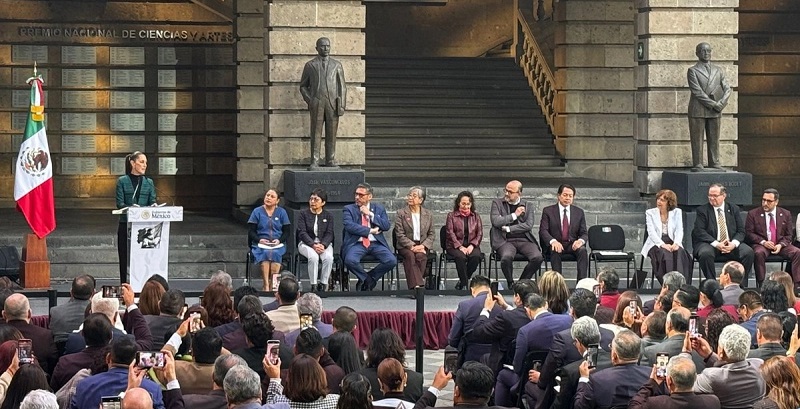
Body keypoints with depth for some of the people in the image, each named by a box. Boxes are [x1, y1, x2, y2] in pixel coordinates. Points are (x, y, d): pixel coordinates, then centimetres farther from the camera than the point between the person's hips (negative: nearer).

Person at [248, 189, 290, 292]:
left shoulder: (282, 212, 12)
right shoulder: (257, 212, 9)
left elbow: (286, 232, 10)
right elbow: (251, 232, 6)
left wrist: (279, 240, -9)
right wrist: (259, 240, -13)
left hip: (278, 244, 0)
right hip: (260, 244, 0)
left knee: (275, 253, -34)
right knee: (265, 253, -34)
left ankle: (272, 285, -33)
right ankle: (266, 285, -40)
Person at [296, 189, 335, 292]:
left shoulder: (328, 216, 10)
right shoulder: (303, 214, 6)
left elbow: (329, 233, 1)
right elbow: (302, 232, -5)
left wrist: (323, 245, -20)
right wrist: (313, 245, -21)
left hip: (324, 243, 1)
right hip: (306, 243, -1)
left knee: (329, 257, -33)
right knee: (313, 257, -36)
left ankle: (323, 284, -23)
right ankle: (313, 285, -28)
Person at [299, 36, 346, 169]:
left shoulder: (337, 65, 11)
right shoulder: (310, 65, 8)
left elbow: (342, 87, 8)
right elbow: (303, 86, 12)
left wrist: (341, 105, -3)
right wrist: (309, 101, -4)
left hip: (333, 104, 1)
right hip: (316, 103, -1)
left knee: (331, 133, 1)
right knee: (316, 133, -5)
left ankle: (330, 160, 7)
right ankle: (315, 162, -6)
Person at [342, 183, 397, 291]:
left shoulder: (379, 209, 16)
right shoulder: (348, 209, 8)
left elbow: (387, 226, 2)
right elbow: (349, 226, -9)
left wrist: (371, 214, -4)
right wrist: (370, 231, -11)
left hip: (376, 243, 2)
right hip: (357, 243, -2)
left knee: (392, 261, -23)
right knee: (350, 260, -34)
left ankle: (367, 279, 0)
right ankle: (369, 280, -3)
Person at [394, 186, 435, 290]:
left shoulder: (428, 214, 13)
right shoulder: (401, 213, 7)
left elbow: (431, 235, 10)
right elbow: (400, 234, -2)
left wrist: (423, 246, -10)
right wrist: (412, 246, -16)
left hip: (422, 245, 2)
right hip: (405, 246, -2)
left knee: (420, 256, -33)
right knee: (410, 255, -35)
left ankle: (415, 284, -35)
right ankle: (417, 285, -48)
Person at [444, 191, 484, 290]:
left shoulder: (475, 216, 17)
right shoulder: (451, 216, 10)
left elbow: (480, 234, 9)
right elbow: (450, 233, -1)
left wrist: (472, 246, -9)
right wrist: (460, 247, -15)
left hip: (471, 246, 2)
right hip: (455, 246, -2)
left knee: (476, 256, -32)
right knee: (460, 257, -36)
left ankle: (462, 282, -19)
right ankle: (464, 282, -27)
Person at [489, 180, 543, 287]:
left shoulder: (528, 205, 13)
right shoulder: (497, 203, 11)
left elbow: (529, 226, 0)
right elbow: (496, 221, -6)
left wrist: (508, 229, -6)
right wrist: (514, 215, -2)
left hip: (524, 240, 2)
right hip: (506, 241, -2)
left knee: (538, 258, -27)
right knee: (506, 257, -35)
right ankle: (510, 283, -7)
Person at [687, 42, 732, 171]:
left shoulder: (718, 71, 17)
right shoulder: (692, 71, 2)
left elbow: (727, 89, 10)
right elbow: (697, 92, -9)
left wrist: (721, 103, -8)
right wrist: (713, 104, -13)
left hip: (715, 112, 4)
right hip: (698, 111, -4)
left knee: (714, 139, 4)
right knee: (697, 139, -4)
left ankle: (715, 163, 9)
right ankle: (697, 165, -1)